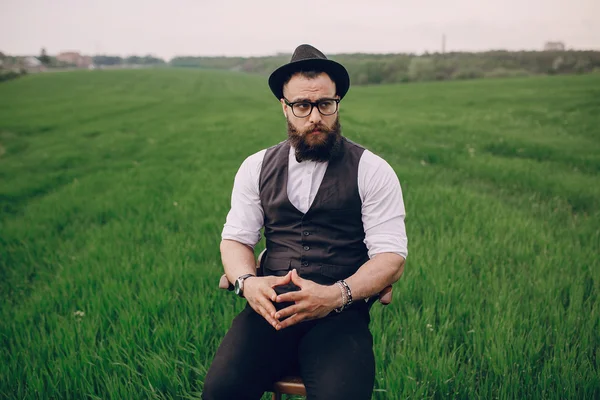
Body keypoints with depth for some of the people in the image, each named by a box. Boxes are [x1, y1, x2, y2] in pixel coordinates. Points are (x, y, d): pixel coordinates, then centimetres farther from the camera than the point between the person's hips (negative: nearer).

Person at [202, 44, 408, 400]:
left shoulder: (372, 171, 2)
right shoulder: (257, 167, 12)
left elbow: (391, 257, -3)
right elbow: (236, 239, 11)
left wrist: (333, 295, -20)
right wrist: (248, 282, -12)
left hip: (341, 312, -1)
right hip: (271, 306, 2)